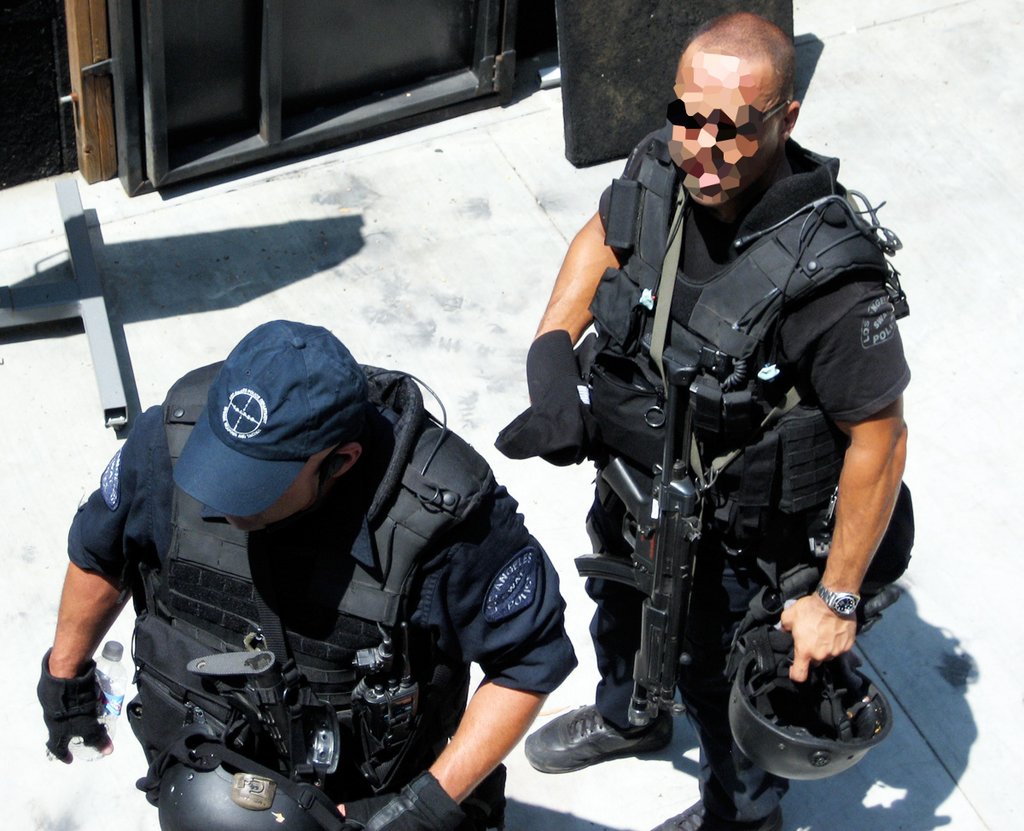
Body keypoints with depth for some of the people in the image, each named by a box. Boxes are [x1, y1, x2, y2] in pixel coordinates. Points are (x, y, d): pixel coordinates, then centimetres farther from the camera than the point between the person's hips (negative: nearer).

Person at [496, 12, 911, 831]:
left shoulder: (830, 274, -38)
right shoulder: (662, 170, -20)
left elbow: (879, 440, -27)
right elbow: (601, 241, 3)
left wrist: (837, 600, -20)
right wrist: (550, 361, -10)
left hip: (735, 539, -6)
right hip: (630, 485, 6)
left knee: (720, 683, 21)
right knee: (619, 613, 34)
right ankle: (627, 717, 68)